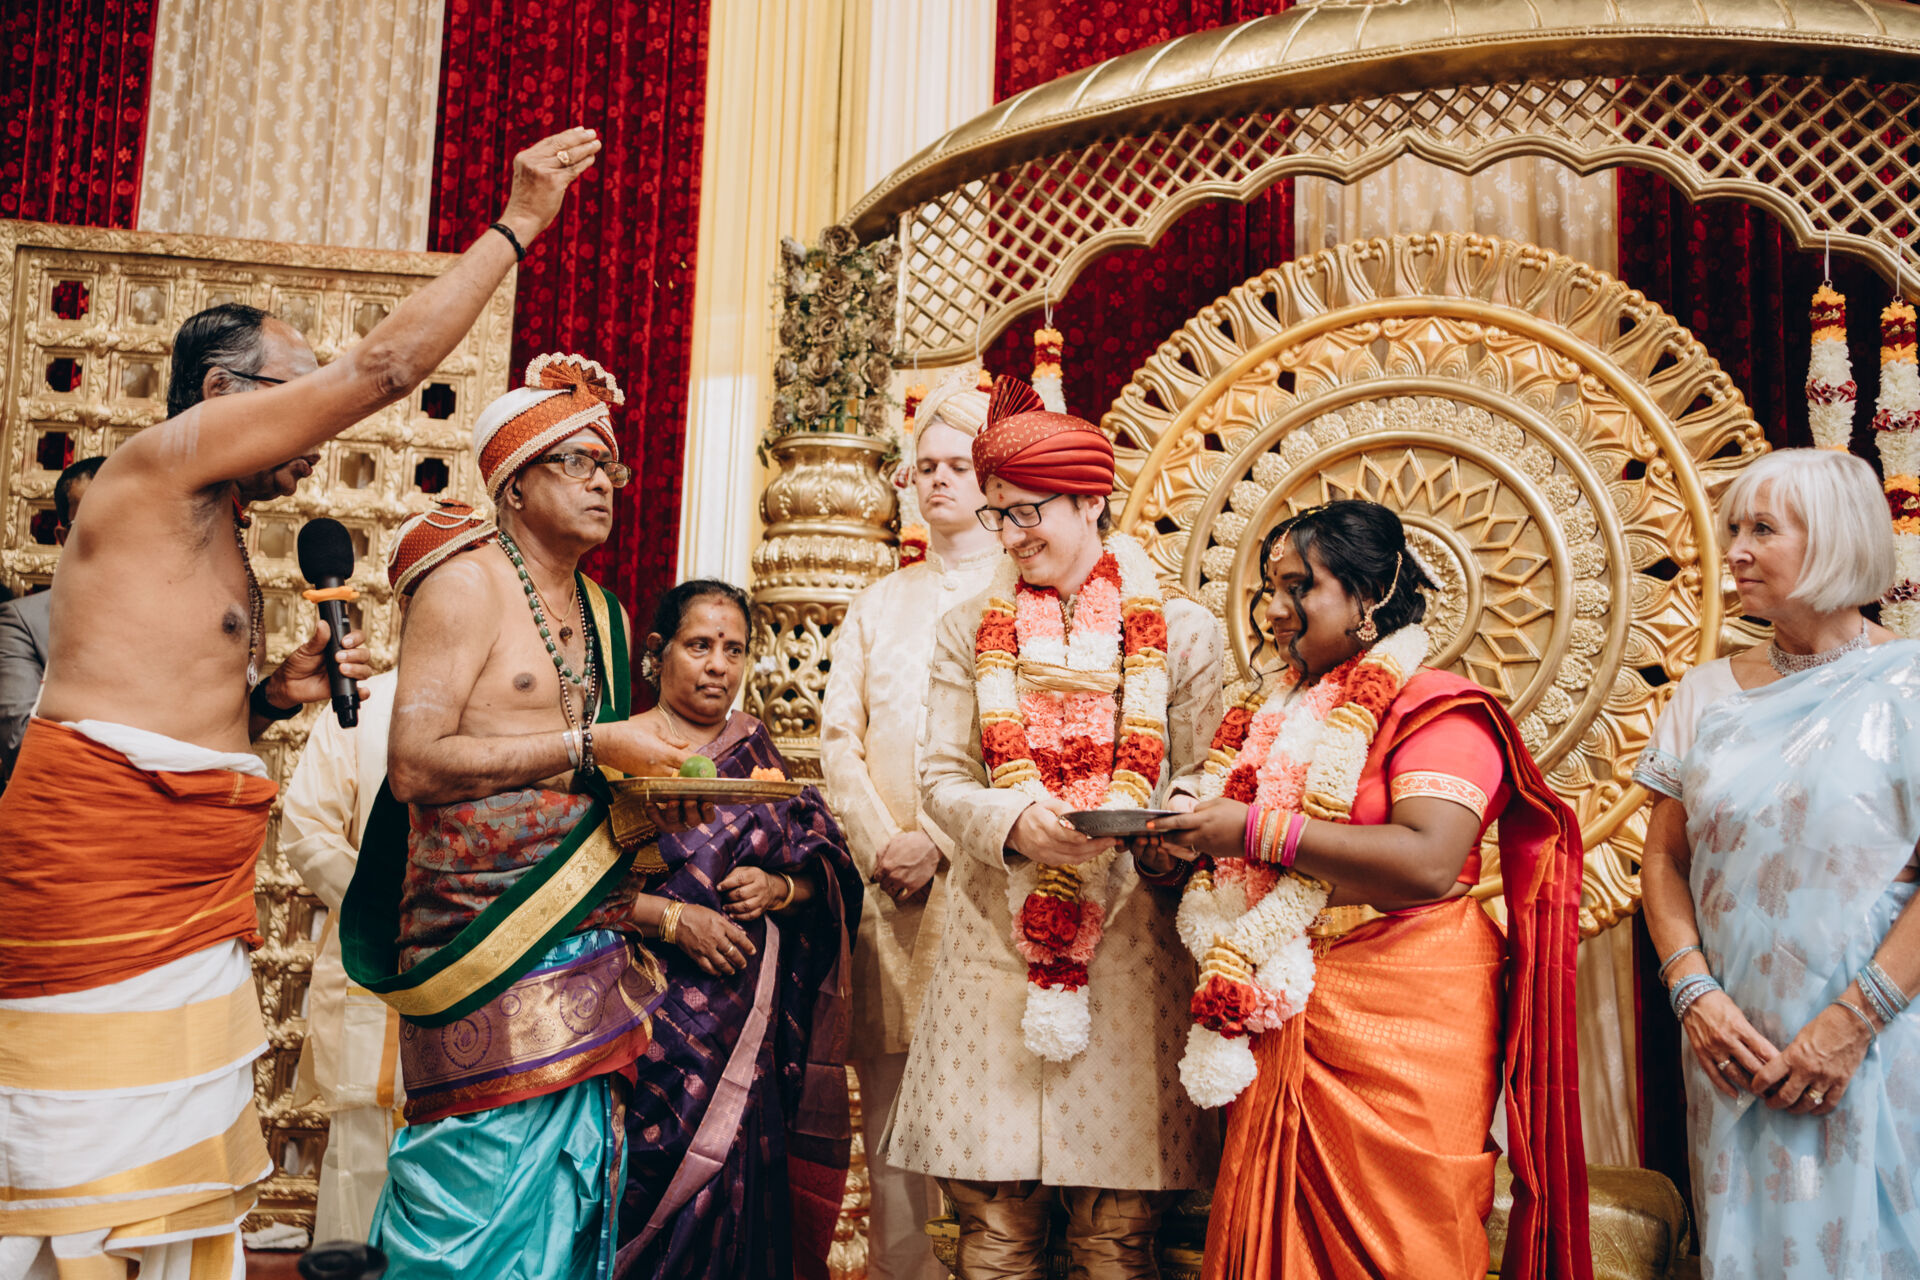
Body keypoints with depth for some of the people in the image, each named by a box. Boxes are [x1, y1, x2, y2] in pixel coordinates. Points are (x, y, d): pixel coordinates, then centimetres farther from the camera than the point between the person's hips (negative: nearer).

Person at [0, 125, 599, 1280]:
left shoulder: (222, 545, 22)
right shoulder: (160, 462, -5)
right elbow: (383, 366, -11)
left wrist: (271, 697, 11)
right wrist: (517, 225, -5)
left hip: (193, 896, 9)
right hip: (98, 866, -9)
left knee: (189, 1186, 10)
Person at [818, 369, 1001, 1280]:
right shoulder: (879, 604, 19)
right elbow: (839, 735, 12)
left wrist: (940, 842, -11)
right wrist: (881, 844, -4)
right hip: (886, 882, 4)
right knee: (890, 1094, 1)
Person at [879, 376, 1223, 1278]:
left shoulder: (1181, 631, 6)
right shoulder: (968, 632, 11)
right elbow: (942, 777, 6)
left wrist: (1133, 825, -16)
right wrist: (1014, 825, -15)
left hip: (1128, 942, -1)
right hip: (997, 942, 1)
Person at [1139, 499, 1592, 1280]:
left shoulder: (1438, 711, -7)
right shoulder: (1280, 712, 15)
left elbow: (1427, 862, -23)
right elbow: (1250, 861, 27)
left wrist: (1259, 830, -20)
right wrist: (1200, 835, 4)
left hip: (1399, 1025, -6)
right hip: (1283, 1024, 6)